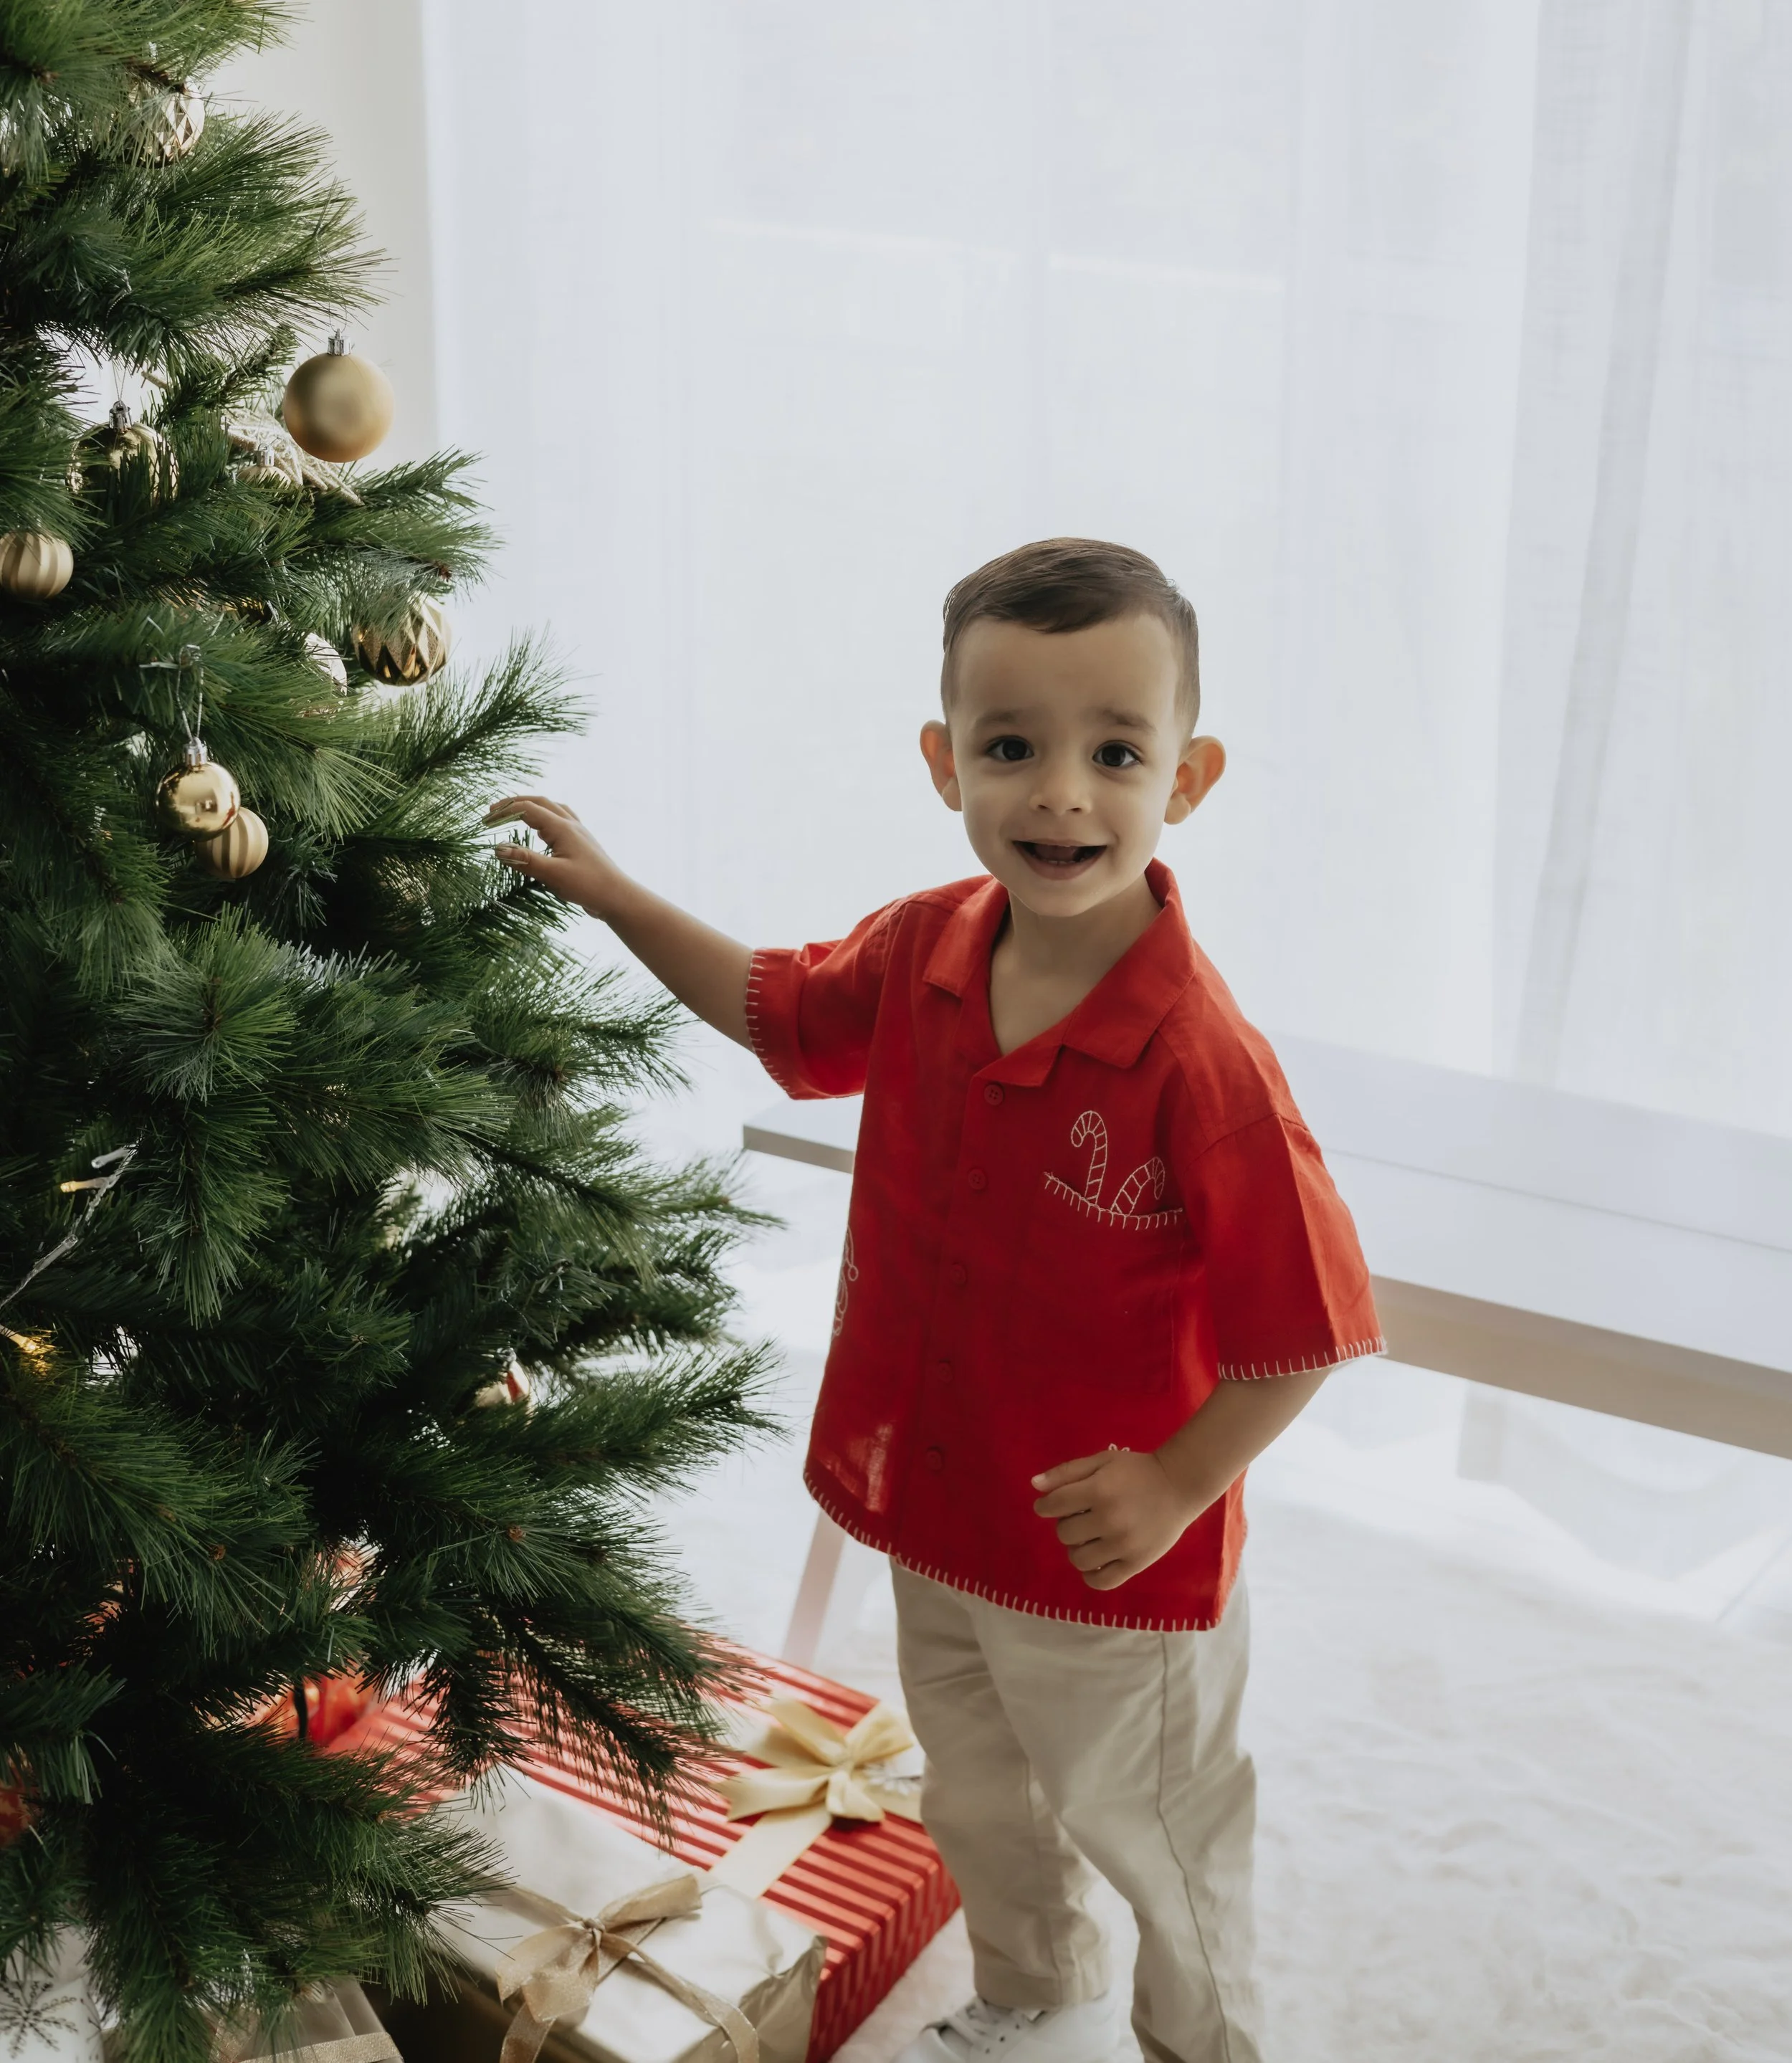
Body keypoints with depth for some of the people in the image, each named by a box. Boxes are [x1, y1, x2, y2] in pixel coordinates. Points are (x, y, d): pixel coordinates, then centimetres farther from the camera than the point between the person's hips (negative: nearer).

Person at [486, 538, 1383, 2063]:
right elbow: (779, 1007, 11)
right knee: (980, 1805, 30)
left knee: (1152, 1829, 18)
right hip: (936, 1508, 7)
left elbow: (1307, 1324, -24)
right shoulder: (924, 951, -10)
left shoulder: (1201, 1063, -31)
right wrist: (612, 896, 4)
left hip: (1115, 1562, -7)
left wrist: (1176, 1486, -22)